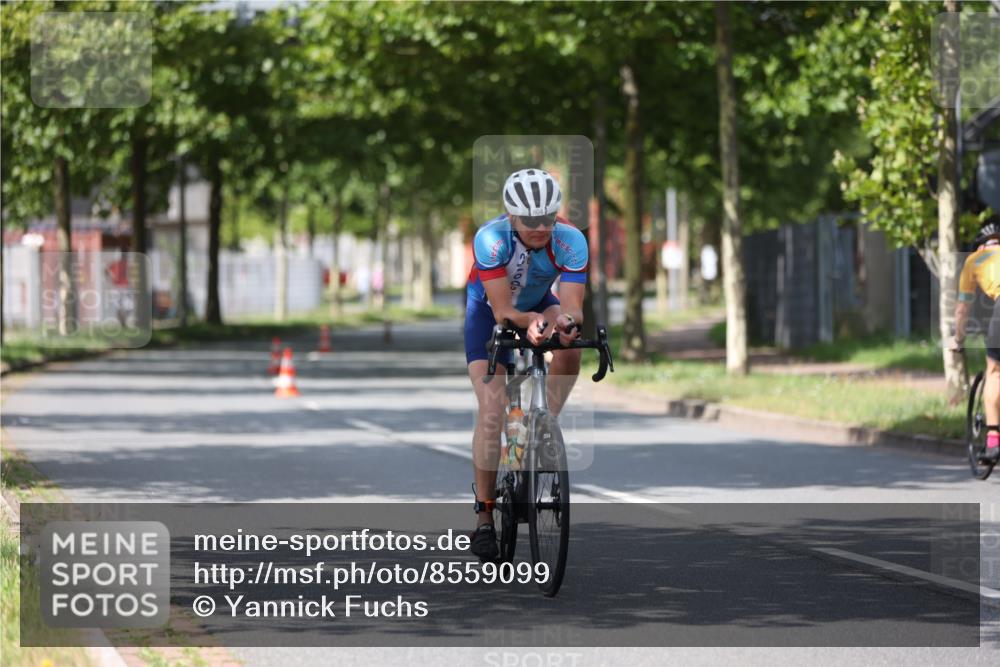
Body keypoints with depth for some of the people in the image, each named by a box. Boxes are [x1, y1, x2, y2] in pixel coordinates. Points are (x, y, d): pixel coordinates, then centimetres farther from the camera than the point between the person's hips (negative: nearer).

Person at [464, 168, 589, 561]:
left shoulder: (570, 241, -30)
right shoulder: (491, 239, -35)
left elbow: (572, 306, -36)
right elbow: (503, 311, -37)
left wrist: (566, 320, -59)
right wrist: (529, 321, -57)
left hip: (537, 304, 3)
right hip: (489, 311, -2)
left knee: (570, 344, -32)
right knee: (493, 410, -15)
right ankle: (484, 516, -7)